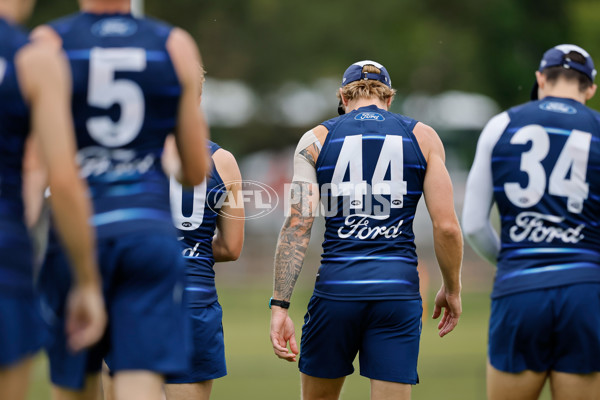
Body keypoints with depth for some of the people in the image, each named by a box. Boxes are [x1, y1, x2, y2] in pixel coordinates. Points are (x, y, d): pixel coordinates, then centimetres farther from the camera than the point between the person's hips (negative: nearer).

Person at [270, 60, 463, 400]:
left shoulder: (316, 139, 7)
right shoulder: (423, 137, 8)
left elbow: (297, 227, -2)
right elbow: (446, 226, 1)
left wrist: (280, 305, -2)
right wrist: (452, 289, 16)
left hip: (336, 286, 0)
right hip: (398, 289, 0)